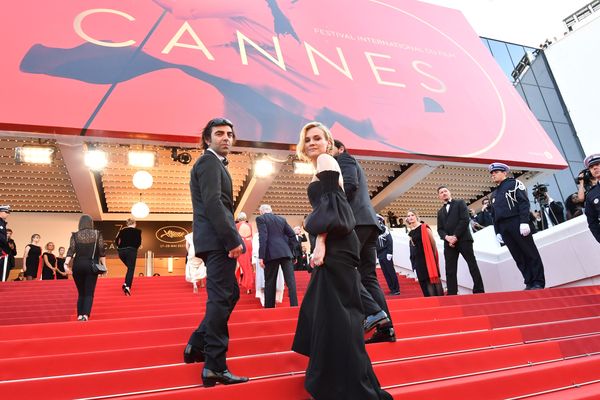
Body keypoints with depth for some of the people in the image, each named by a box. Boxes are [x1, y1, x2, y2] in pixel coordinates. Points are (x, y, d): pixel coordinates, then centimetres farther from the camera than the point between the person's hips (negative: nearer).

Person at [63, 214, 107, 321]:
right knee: (89, 293, 1)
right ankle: (86, 314, -13)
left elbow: (71, 250, -9)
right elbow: (102, 252, -1)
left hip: (78, 265, 2)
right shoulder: (97, 234, 0)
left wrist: (66, 264, -14)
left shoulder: (75, 235, 2)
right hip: (92, 265, -2)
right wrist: (104, 265, 2)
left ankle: (80, 314, 13)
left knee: (81, 293, 15)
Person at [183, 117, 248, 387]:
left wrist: (231, 237, 16)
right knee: (221, 299, -7)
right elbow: (213, 203, -19)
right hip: (217, 241, -10)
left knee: (229, 295, 16)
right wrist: (233, 240, -21)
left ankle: (197, 345, 22)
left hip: (216, 241, 10)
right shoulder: (209, 162, -6)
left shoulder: (214, 164, 25)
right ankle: (215, 367, -1)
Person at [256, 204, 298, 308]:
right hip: (285, 253, 4)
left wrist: (261, 256, -13)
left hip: (272, 254, -4)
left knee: (270, 282, 5)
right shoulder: (281, 219, 19)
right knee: (290, 280, -1)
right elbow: (292, 235, 15)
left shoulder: (260, 218, 3)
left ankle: (269, 307, 10)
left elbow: (263, 237, -10)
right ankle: (294, 306, -7)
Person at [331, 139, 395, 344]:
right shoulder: (351, 165, 35)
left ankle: (374, 312, -21)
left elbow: (350, 185, -12)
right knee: (368, 277, 4)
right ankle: (385, 328, 0)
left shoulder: (344, 159, 8)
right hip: (368, 222, 10)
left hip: (356, 220, -10)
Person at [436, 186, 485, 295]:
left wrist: (455, 236, -12)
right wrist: (447, 237, -10)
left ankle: (479, 291, 1)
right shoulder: (440, 212, 22)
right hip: (449, 243, 4)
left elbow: (465, 219, -5)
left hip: (463, 239, -4)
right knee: (450, 270, -1)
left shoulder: (460, 203, 8)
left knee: (473, 265, -3)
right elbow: (440, 229, 13)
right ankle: (452, 294, -1)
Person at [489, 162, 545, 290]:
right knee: (518, 258, 5)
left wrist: (524, 222, -19)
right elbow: (494, 215, 22)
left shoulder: (514, 184, 4)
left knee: (530, 254, -3)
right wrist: (497, 232, 13)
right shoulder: (494, 194, 23)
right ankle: (529, 283, 8)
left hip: (517, 224, -6)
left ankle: (538, 283, 1)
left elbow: (524, 202, -8)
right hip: (504, 228, 6)